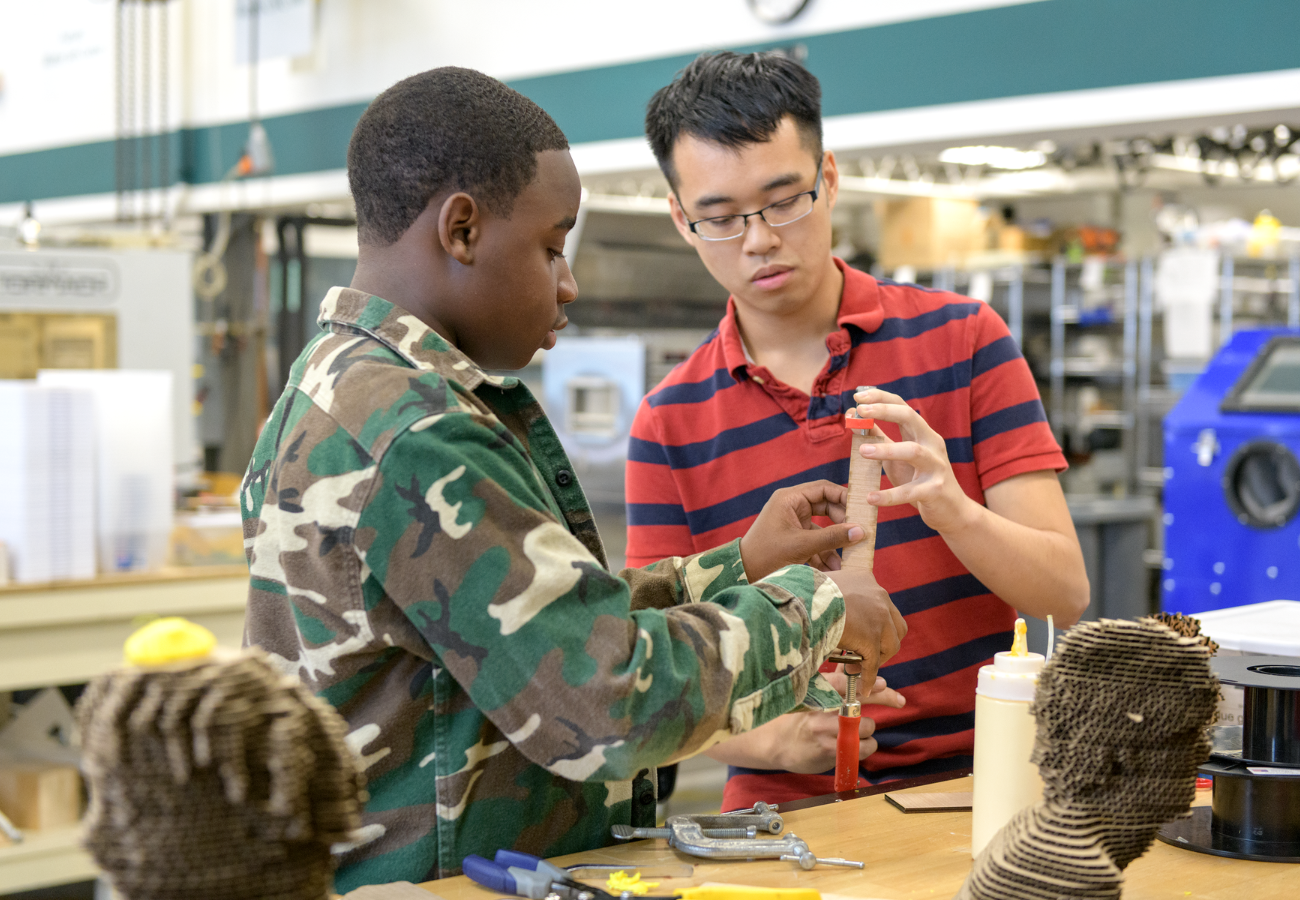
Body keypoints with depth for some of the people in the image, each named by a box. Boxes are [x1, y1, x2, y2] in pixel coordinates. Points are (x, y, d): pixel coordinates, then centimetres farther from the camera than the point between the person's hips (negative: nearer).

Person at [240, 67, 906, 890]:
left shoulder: (339, 385, 11)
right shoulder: (414, 439, -19)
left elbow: (538, 624, 13)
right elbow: (619, 706, -20)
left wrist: (737, 566, 12)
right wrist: (815, 607, -7)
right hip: (440, 879, -9)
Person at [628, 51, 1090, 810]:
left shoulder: (962, 339, 3)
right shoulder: (667, 426, 4)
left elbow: (1065, 594, -1)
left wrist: (950, 508, -20)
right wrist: (776, 738, -18)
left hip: (971, 786, 0)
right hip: (790, 809, 0)